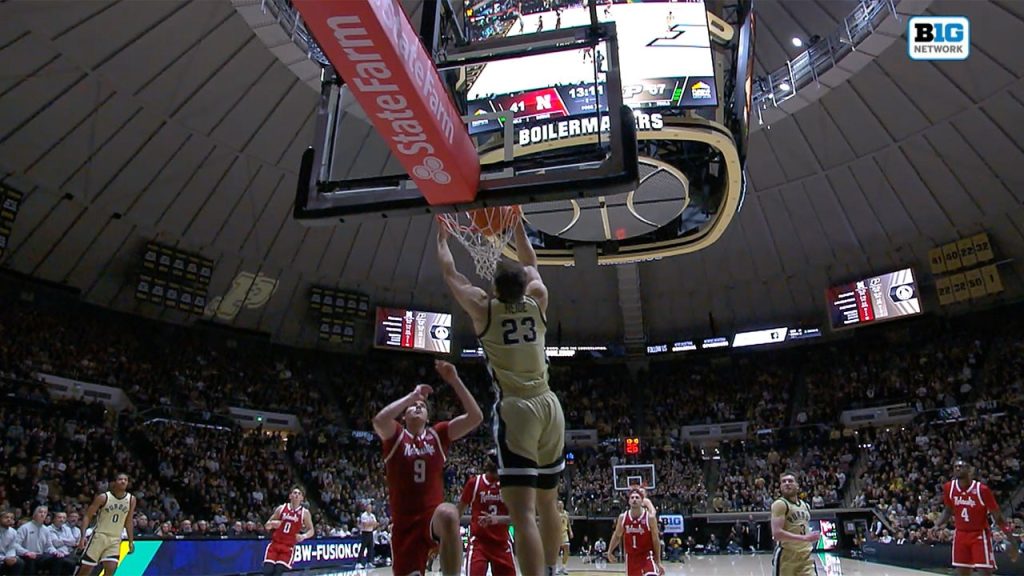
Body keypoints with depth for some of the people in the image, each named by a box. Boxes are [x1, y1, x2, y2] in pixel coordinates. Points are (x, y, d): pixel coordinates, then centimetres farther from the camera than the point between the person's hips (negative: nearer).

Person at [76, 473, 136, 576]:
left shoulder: (131, 499, -1)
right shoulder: (103, 497, -11)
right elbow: (87, 516, -7)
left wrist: (131, 541, 7)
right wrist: (83, 536, -18)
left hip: (115, 539, 2)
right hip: (99, 536, -2)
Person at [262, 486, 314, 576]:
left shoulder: (305, 513, -2)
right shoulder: (281, 508, 2)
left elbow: (311, 531, 1)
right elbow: (267, 526, 8)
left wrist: (304, 536, -20)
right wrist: (272, 523, -15)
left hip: (288, 547, -2)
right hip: (274, 543, 2)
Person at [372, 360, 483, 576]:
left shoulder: (438, 434, 7)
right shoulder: (395, 436, 2)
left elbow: (475, 417, -6)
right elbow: (379, 420, -23)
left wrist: (455, 381, -13)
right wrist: (413, 394, -15)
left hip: (434, 515, 0)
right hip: (405, 523, 1)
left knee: (448, 514, -36)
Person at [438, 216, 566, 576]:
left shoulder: (483, 308, 1)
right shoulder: (537, 301, 9)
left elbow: (449, 273, 16)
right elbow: (531, 265, 28)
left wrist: (442, 237, 32)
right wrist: (517, 225, 39)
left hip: (515, 410, -5)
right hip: (549, 407, 5)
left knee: (523, 513, -11)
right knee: (547, 502, 20)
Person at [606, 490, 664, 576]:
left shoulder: (650, 518, -13)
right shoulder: (622, 517, -4)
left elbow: (656, 540, -6)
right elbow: (617, 536, 12)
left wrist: (658, 562, -5)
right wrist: (610, 552, 10)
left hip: (647, 557, -4)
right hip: (631, 557, 4)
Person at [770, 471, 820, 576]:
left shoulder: (805, 506, 15)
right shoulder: (780, 504, -11)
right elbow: (777, 533, -22)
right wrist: (805, 538, -24)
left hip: (806, 557, 7)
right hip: (787, 557, -7)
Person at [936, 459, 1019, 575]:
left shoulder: (982, 489, -19)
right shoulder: (949, 488, -7)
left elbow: (998, 516, -12)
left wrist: (1012, 542, -12)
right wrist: (937, 525, -3)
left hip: (980, 534, -4)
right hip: (960, 534, 4)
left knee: (985, 571, -6)